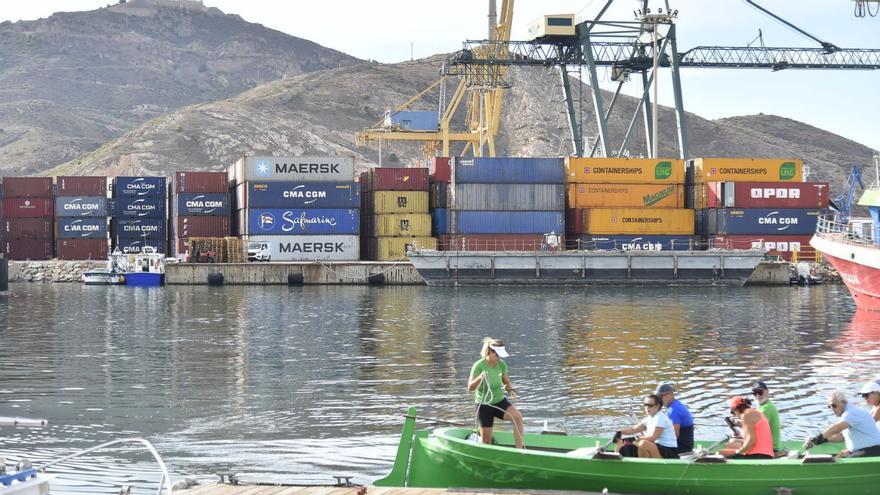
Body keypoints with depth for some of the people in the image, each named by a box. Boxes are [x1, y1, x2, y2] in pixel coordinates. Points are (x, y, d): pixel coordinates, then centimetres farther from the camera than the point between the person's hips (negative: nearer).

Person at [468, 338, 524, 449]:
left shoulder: (501, 365, -2)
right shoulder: (479, 366, -15)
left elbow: (507, 383, 10)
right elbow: (470, 387, -20)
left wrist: (510, 389, -13)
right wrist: (480, 378, -39)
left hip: (500, 401, 3)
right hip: (484, 405, -3)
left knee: (517, 416, -27)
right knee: (486, 441, -2)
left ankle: (519, 449, -25)